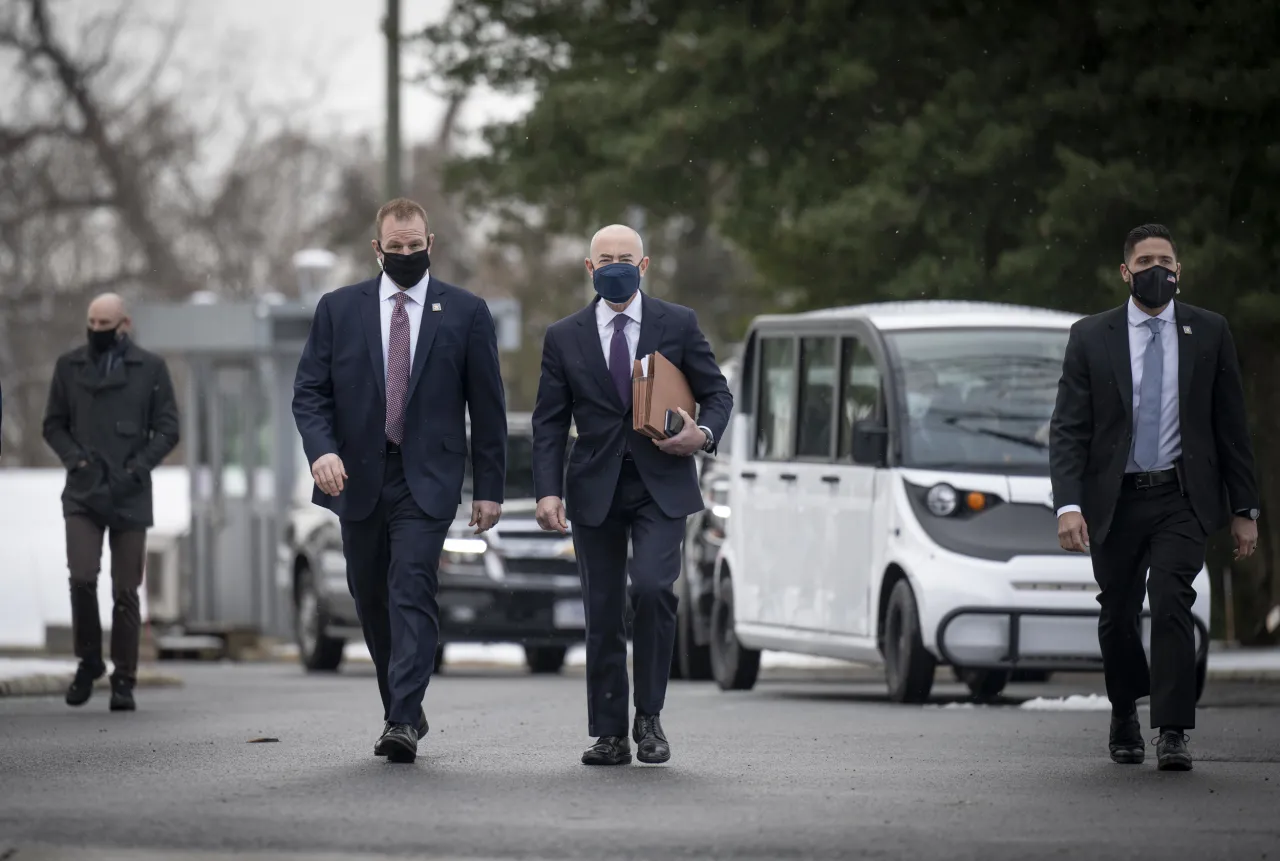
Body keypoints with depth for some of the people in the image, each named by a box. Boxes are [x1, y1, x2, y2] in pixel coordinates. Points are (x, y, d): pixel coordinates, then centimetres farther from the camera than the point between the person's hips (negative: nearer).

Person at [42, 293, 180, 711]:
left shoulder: (151, 368, 4)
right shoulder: (69, 366, 9)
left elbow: (167, 429, 3)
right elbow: (53, 424, 13)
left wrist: (137, 468, -9)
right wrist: (75, 459, -4)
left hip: (129, 496, -1)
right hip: (83, 493, 1)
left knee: (126, 591, 0)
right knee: (82, 578, -15)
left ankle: (124, 680, 8)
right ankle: (88, 662, 6)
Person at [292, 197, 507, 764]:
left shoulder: (465, 313, 3)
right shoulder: (338, 309, 7)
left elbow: (487, 406, 5)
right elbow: (309, 392, 3)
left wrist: (489, 488, 2)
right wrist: (321, 450, -16)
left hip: (425, 480, -3)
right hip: (358, 478, 3)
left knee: (412, 591, -16)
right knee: (372, 600, 10)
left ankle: (403, 721, -22)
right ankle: (403, 711, 25)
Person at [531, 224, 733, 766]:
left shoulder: (678, 326, 4)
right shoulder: (565, 338, 6)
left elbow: (717, 394, 9)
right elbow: (549, 422, 5)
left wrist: (704, 435, -13)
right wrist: (547, 490, -7)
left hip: (661, 484, -2)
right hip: (595, 491, 2)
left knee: (651, 588, -20)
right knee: (603, 613, 2)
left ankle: (649, 717, -4)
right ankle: (610, 736, 8)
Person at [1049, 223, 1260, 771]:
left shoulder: (1209, 333, 3)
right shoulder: (1091, 337, 1)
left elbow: (1232, 426, 7)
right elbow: (1068, 429, -3)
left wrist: (1244, 509, 5)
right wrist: (1068, 504, -15)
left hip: (1181, 499, -1)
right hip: (1114, 501, 1)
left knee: (1171, 603, -18)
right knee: (1117, 617, 9)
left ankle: (1173, 733, -16)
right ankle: (1125, 716, 34)